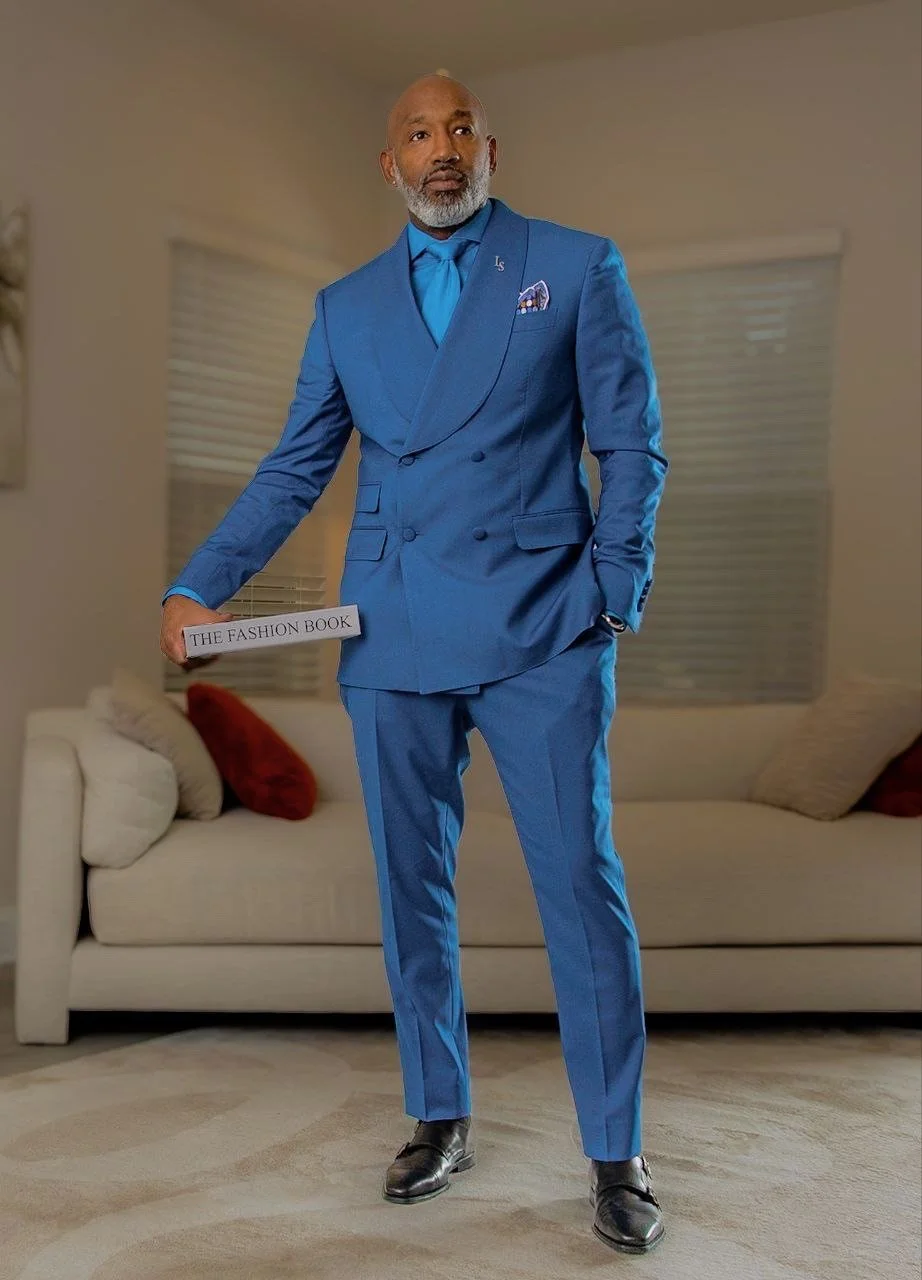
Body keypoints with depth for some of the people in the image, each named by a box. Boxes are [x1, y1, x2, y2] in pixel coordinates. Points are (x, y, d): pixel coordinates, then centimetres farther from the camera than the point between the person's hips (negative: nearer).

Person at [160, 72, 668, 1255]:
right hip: (394, 639, 3)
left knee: (582, 886, -2)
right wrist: (199, 586, 0)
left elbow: (631, 445, 4)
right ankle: (440, 1119, 27)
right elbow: (294, 468, 11)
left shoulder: (578, 268, 5)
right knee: (410, 889, 9)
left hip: (540, 633, -3)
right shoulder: (347, 306, 13)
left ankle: (616, 1155, 12)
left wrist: (617, 593, -6)